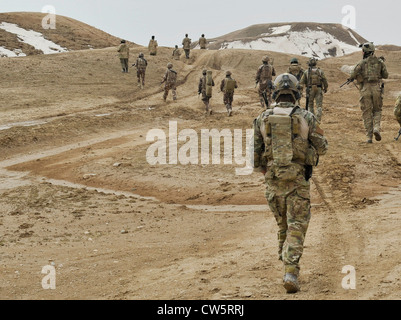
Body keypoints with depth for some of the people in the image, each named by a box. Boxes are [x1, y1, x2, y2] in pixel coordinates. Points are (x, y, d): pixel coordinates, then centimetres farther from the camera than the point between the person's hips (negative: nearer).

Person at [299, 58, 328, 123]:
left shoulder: (306, 72, 1)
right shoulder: (320, 71, 2)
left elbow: (302, 82, -2)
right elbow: (325, 81, 2)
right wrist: (325, 88, 15)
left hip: (310, 90, 0)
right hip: (319, 89, 0)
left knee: (310, 104, 14)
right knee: (319, 105, 0)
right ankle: (318, 119, -11)